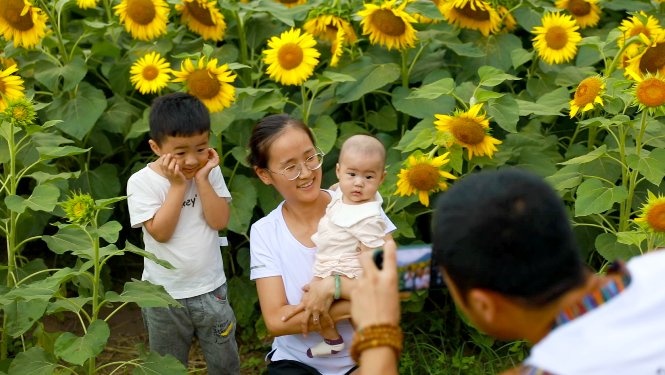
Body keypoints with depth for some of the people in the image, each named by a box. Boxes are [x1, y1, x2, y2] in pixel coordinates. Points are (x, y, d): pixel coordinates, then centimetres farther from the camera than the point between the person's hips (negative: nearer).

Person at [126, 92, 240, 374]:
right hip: (164, 296, -2)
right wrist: (178, 185, -23)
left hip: (211, 289, 2)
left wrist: (201, 179, -19)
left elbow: (219, 221, -13)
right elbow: (161, 232, -22)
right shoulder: (142, 182, -14)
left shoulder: (210, 172, -5)